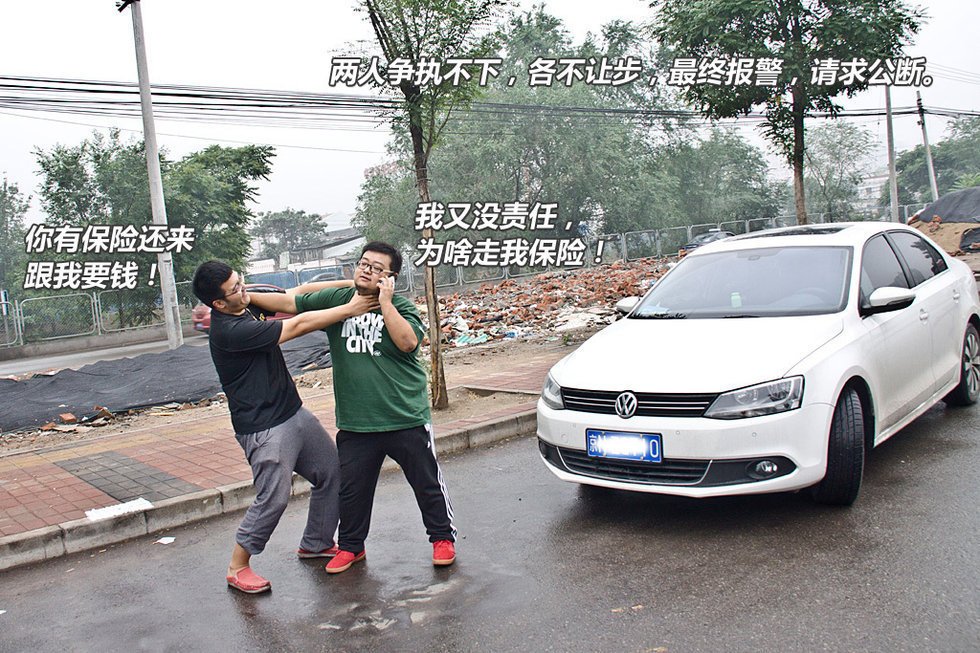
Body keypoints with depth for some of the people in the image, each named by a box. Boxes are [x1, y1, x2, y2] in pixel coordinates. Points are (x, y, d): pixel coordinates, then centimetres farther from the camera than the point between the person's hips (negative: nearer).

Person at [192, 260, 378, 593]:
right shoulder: (228, 331, -24)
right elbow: (299, 325, -23)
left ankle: (315, 544, 30)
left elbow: (301, 293, 6)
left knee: (333, 472, 13)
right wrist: (349, 309, -17)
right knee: (273, 498, -7)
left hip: (294, 413, 9)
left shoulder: (252, 303, 2)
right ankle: (237, 567, 13)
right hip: (264, 428, -9)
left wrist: (353, 284, -4)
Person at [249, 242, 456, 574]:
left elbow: (408, 341, -22)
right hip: (355, 425, 3)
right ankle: (350, 546, 35)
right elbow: (289, 302, 5)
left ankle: (442, 537, 31)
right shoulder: (335, 299, 4)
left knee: (428, 483, 10)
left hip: (407, 420, -2)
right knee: (351, 488, 13)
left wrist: (384, 301, -20)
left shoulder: (401, 307, -4)